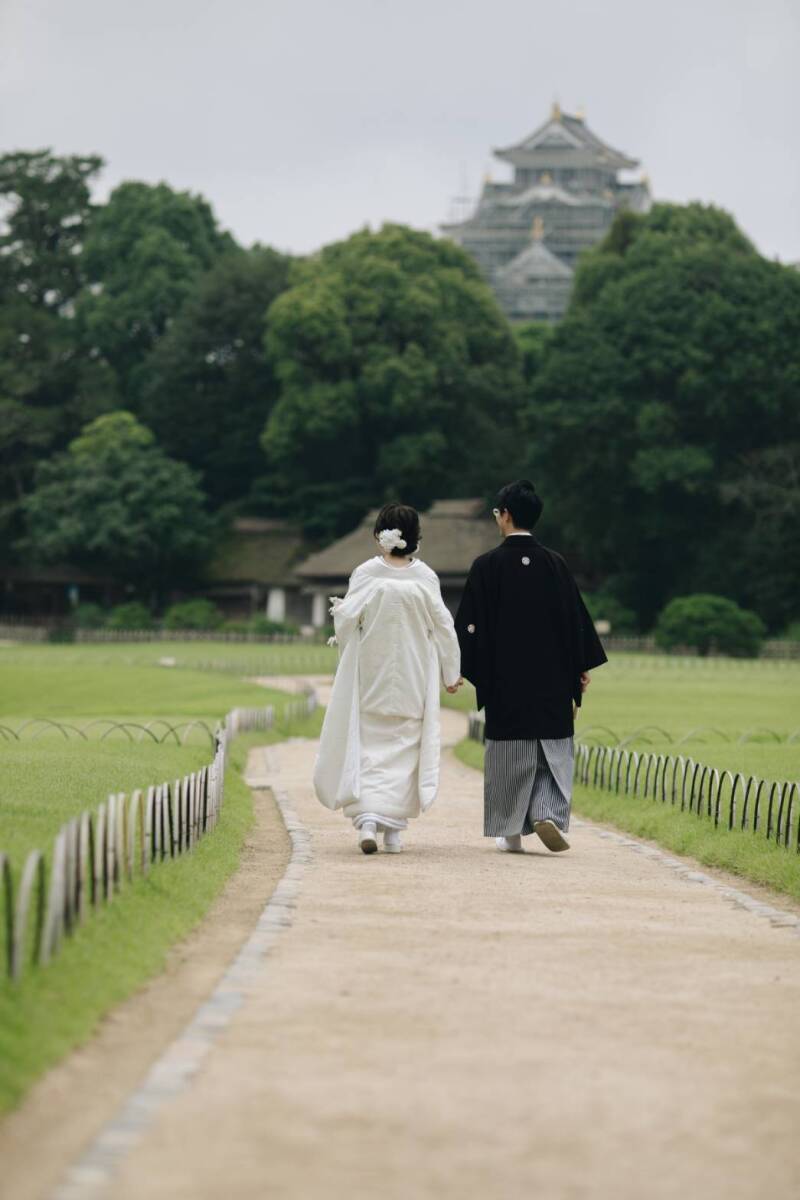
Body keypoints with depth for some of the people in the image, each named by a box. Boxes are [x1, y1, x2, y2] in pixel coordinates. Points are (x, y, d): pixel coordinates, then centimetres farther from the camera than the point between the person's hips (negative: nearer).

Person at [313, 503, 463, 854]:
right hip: (413, 681, 1)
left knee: (366, 748, 6)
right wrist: (451, 673, 10)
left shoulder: (365, 574, -9)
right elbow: (443, 627, 0)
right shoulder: (425, 577, -5)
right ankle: (393, 828, 8)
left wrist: (338, 609, 13)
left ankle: (367, 817, -13)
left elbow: (346, 621, -11)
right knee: (404, 747, 9)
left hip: (370, 677, -1)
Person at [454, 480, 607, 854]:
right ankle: (548, 812, -11)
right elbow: (576, 620, 3)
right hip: (552, 679, 1)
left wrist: (456, 667, 4)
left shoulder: (486, 566, -8)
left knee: (510, 755, 8)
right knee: (553, 750, 9)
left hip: (504, 682, -1)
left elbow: (470, 625, -6)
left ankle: (511, 832, 11)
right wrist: (581, 670, 11)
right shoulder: (555, 564, -1)